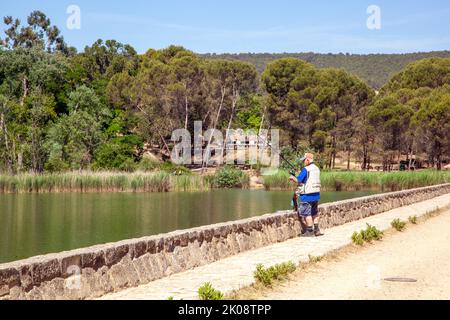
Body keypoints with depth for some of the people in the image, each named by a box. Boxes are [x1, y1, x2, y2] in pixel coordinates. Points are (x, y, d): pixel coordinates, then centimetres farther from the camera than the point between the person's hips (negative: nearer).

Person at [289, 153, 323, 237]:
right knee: (314, 213, 17)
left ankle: (309, 231, 2)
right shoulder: (317, 169, 10)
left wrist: (292, 177, 6)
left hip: (307, 195, -8)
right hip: (316, 194, 8)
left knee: (307, 213, 0)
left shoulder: (306, 169, -15)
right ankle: (316, 230, 19)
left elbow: (298, 180, -13)